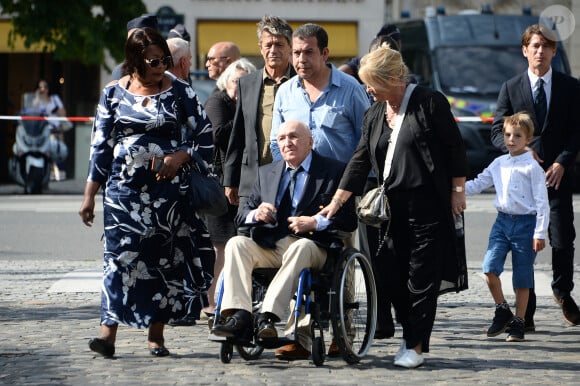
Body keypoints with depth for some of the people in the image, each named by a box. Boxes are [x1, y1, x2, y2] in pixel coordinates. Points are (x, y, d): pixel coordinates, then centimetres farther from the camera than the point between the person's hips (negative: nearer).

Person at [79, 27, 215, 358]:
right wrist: (90, 194, 5)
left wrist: (180, 156, -13)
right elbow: (101, 145, 7)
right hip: (124, 188, 0)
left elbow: (206, 135, 5)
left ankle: (157, 333, 11)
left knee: (165, 257, 2)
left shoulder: (179, 92, 2)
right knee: (121, 255, -9)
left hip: (168, 189, 0)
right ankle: (108, 332, -12)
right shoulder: (114, 93, 5)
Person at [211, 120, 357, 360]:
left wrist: (315, 222, -15)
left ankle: (268, 316, -48)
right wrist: (256, 214, -5)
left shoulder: (334, 171, 9)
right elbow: (241, 217, 19)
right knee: (236, 243, -24)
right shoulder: (266, 173, 22)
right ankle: (240, 317, -39)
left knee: (301, 247, -38)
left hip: (311, 245, -4)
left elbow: (349, 220, -1)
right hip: (268, 246, 4)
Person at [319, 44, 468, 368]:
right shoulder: (374, 115, 13)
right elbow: (360, 162, 14)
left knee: (421, 277, -4)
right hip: (393, 207, 6)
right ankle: (411, 337, 15)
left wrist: (457, 191, -5)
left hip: (428, 206, -6)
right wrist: (337, 202, 10)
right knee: (393, 277, 2)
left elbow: (455, 148, -3)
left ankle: (416, 347, -1)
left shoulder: (429, 103, -6)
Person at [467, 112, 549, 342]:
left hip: (525, 223, -4)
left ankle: (518, 323, 14)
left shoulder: (532, 167, -7)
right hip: (502, 220, 4)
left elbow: (542, 201, -7)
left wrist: (540, 233, -11)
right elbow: (478, 184, 17)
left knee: (522, 278, 3)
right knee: (490, 267, -11)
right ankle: (502, 310, 9)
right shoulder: (498, 164, 9)